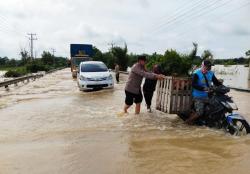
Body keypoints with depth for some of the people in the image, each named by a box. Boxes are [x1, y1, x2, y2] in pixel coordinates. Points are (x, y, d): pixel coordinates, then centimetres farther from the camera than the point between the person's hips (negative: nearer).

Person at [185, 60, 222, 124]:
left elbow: (216, 82, 12)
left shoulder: (211, 73, 9)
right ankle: (189, 120, 10)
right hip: (198, 96, -7)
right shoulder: (197, 73, -10)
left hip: (207, 95, 7)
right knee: (199, 112, -13)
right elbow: (193, 84, -20)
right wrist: (203, 88, -29)